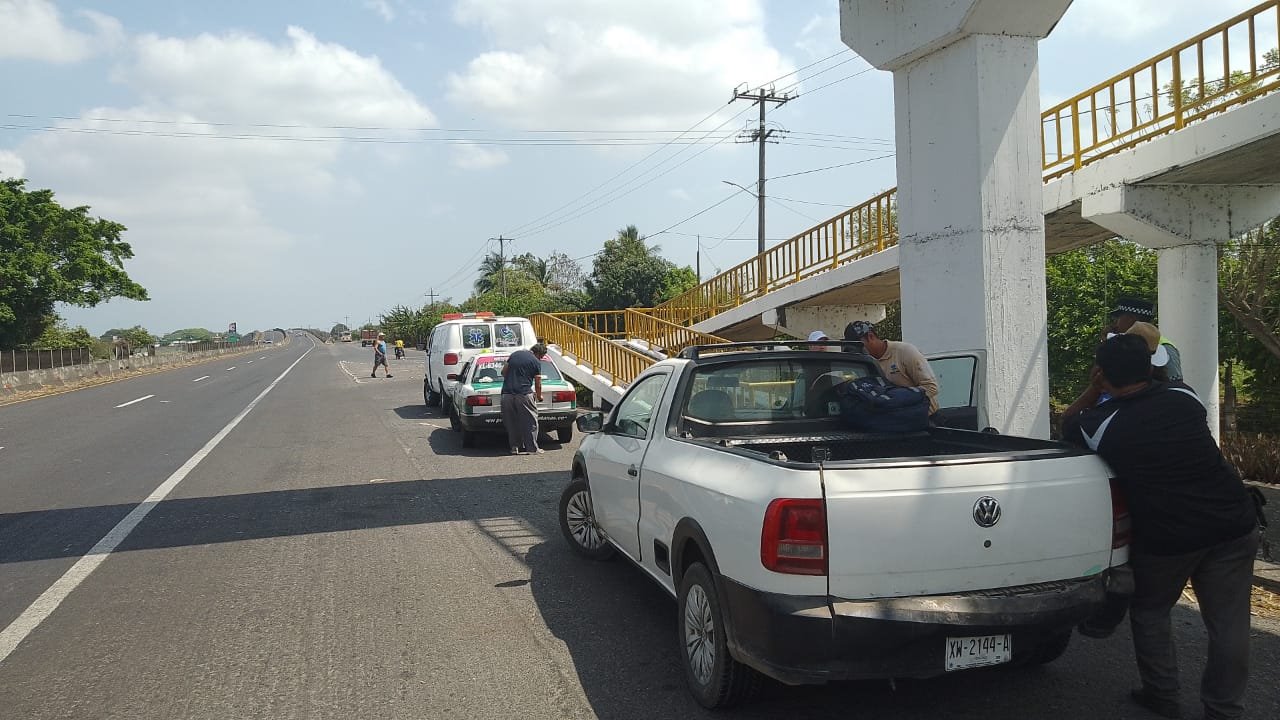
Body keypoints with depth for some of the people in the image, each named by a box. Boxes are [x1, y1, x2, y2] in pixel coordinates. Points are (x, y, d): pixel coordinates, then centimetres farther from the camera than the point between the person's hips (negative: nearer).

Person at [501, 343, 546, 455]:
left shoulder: (515, 354, 13)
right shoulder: (536, 362, -2)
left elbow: (503, 372, 17)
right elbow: (537, 384, 2)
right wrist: (539, 396, 19)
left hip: (507, 393, 5)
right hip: (524, 394, -5)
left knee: (511, 422, 12)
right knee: (530, 422, 3)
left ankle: (515, 447, 14)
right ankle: (532, 448, 3)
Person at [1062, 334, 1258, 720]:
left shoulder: (1100, 423, -10)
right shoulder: (1184, 397, -1)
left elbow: (1066, 426, 12)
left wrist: (1092, 391, 17)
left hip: (1166, 538, -3)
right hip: (1233, 524, 4)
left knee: (1149, 613, 20)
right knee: (1229, 624, 12)